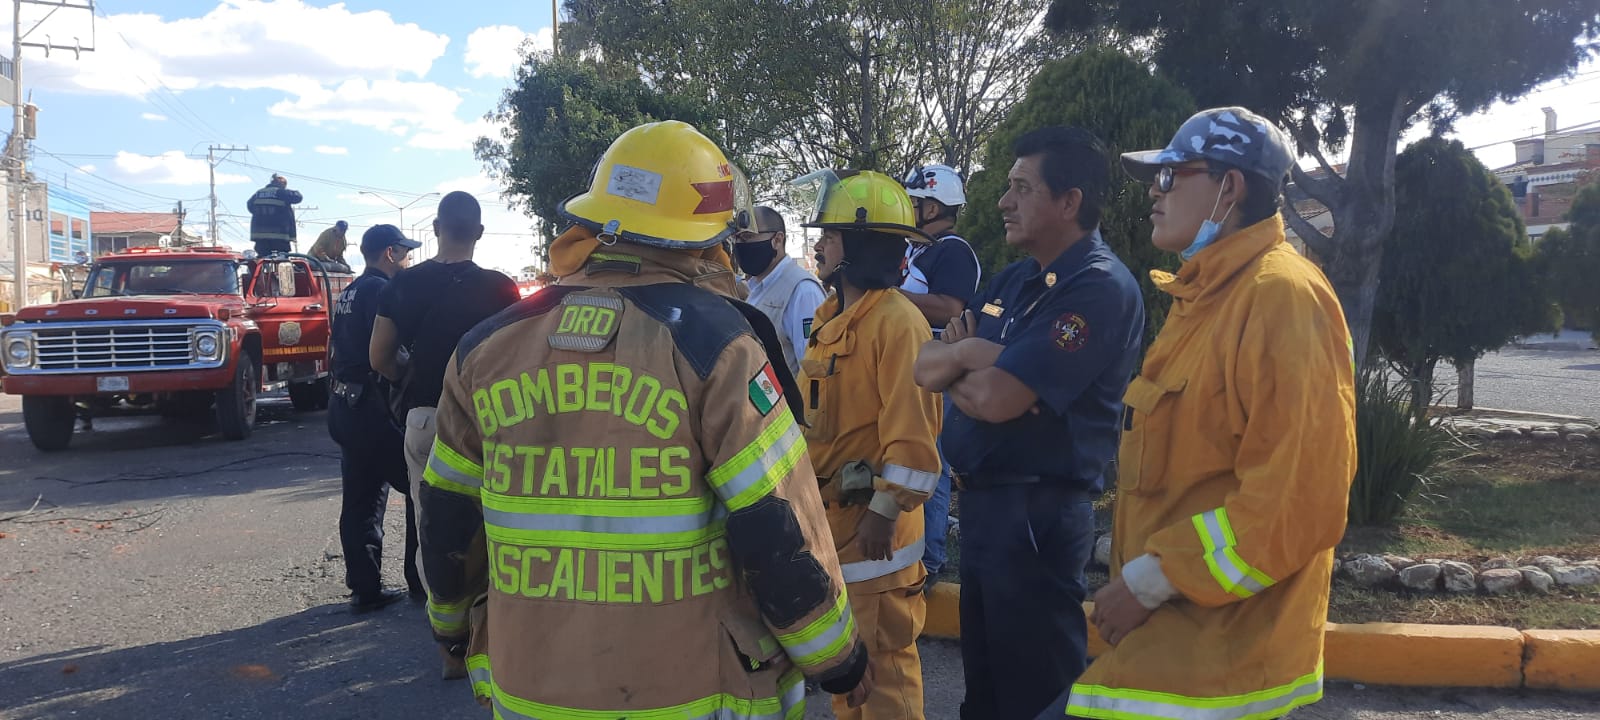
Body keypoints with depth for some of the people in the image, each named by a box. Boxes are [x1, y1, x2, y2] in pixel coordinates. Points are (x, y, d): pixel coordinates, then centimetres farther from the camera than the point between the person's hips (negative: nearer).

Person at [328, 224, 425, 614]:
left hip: (345, 404, 9)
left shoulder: (349, 293, 17)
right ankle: (420, 580, 6)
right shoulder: (379, 290, -13)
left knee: (362, 499, 10)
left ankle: (364, 588, 13)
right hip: (374, 406, -9)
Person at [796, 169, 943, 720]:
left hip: (870, 521, -9)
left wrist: (885, 514, -21)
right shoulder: (834, 317, 13)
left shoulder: (897, 322, -17)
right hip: (829, 514, 9)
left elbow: (912, 433, -21)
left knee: (882, 659, 2)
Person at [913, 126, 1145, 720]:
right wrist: (973, 351, -13)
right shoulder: (1013, 280, 12)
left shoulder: (1099, 287, -17)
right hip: (981, 500, 9)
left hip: (1038, 513, -9)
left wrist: (955, 363, -4)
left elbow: (996, 398, -24)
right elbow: (925, 366, 6)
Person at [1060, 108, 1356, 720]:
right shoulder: (1205, 295, 13)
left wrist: (1148, 581, -20)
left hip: (1222, 645, -9)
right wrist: (1134, 570, 14)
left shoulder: (1281, 296, -18)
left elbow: (1296, 505, -25)